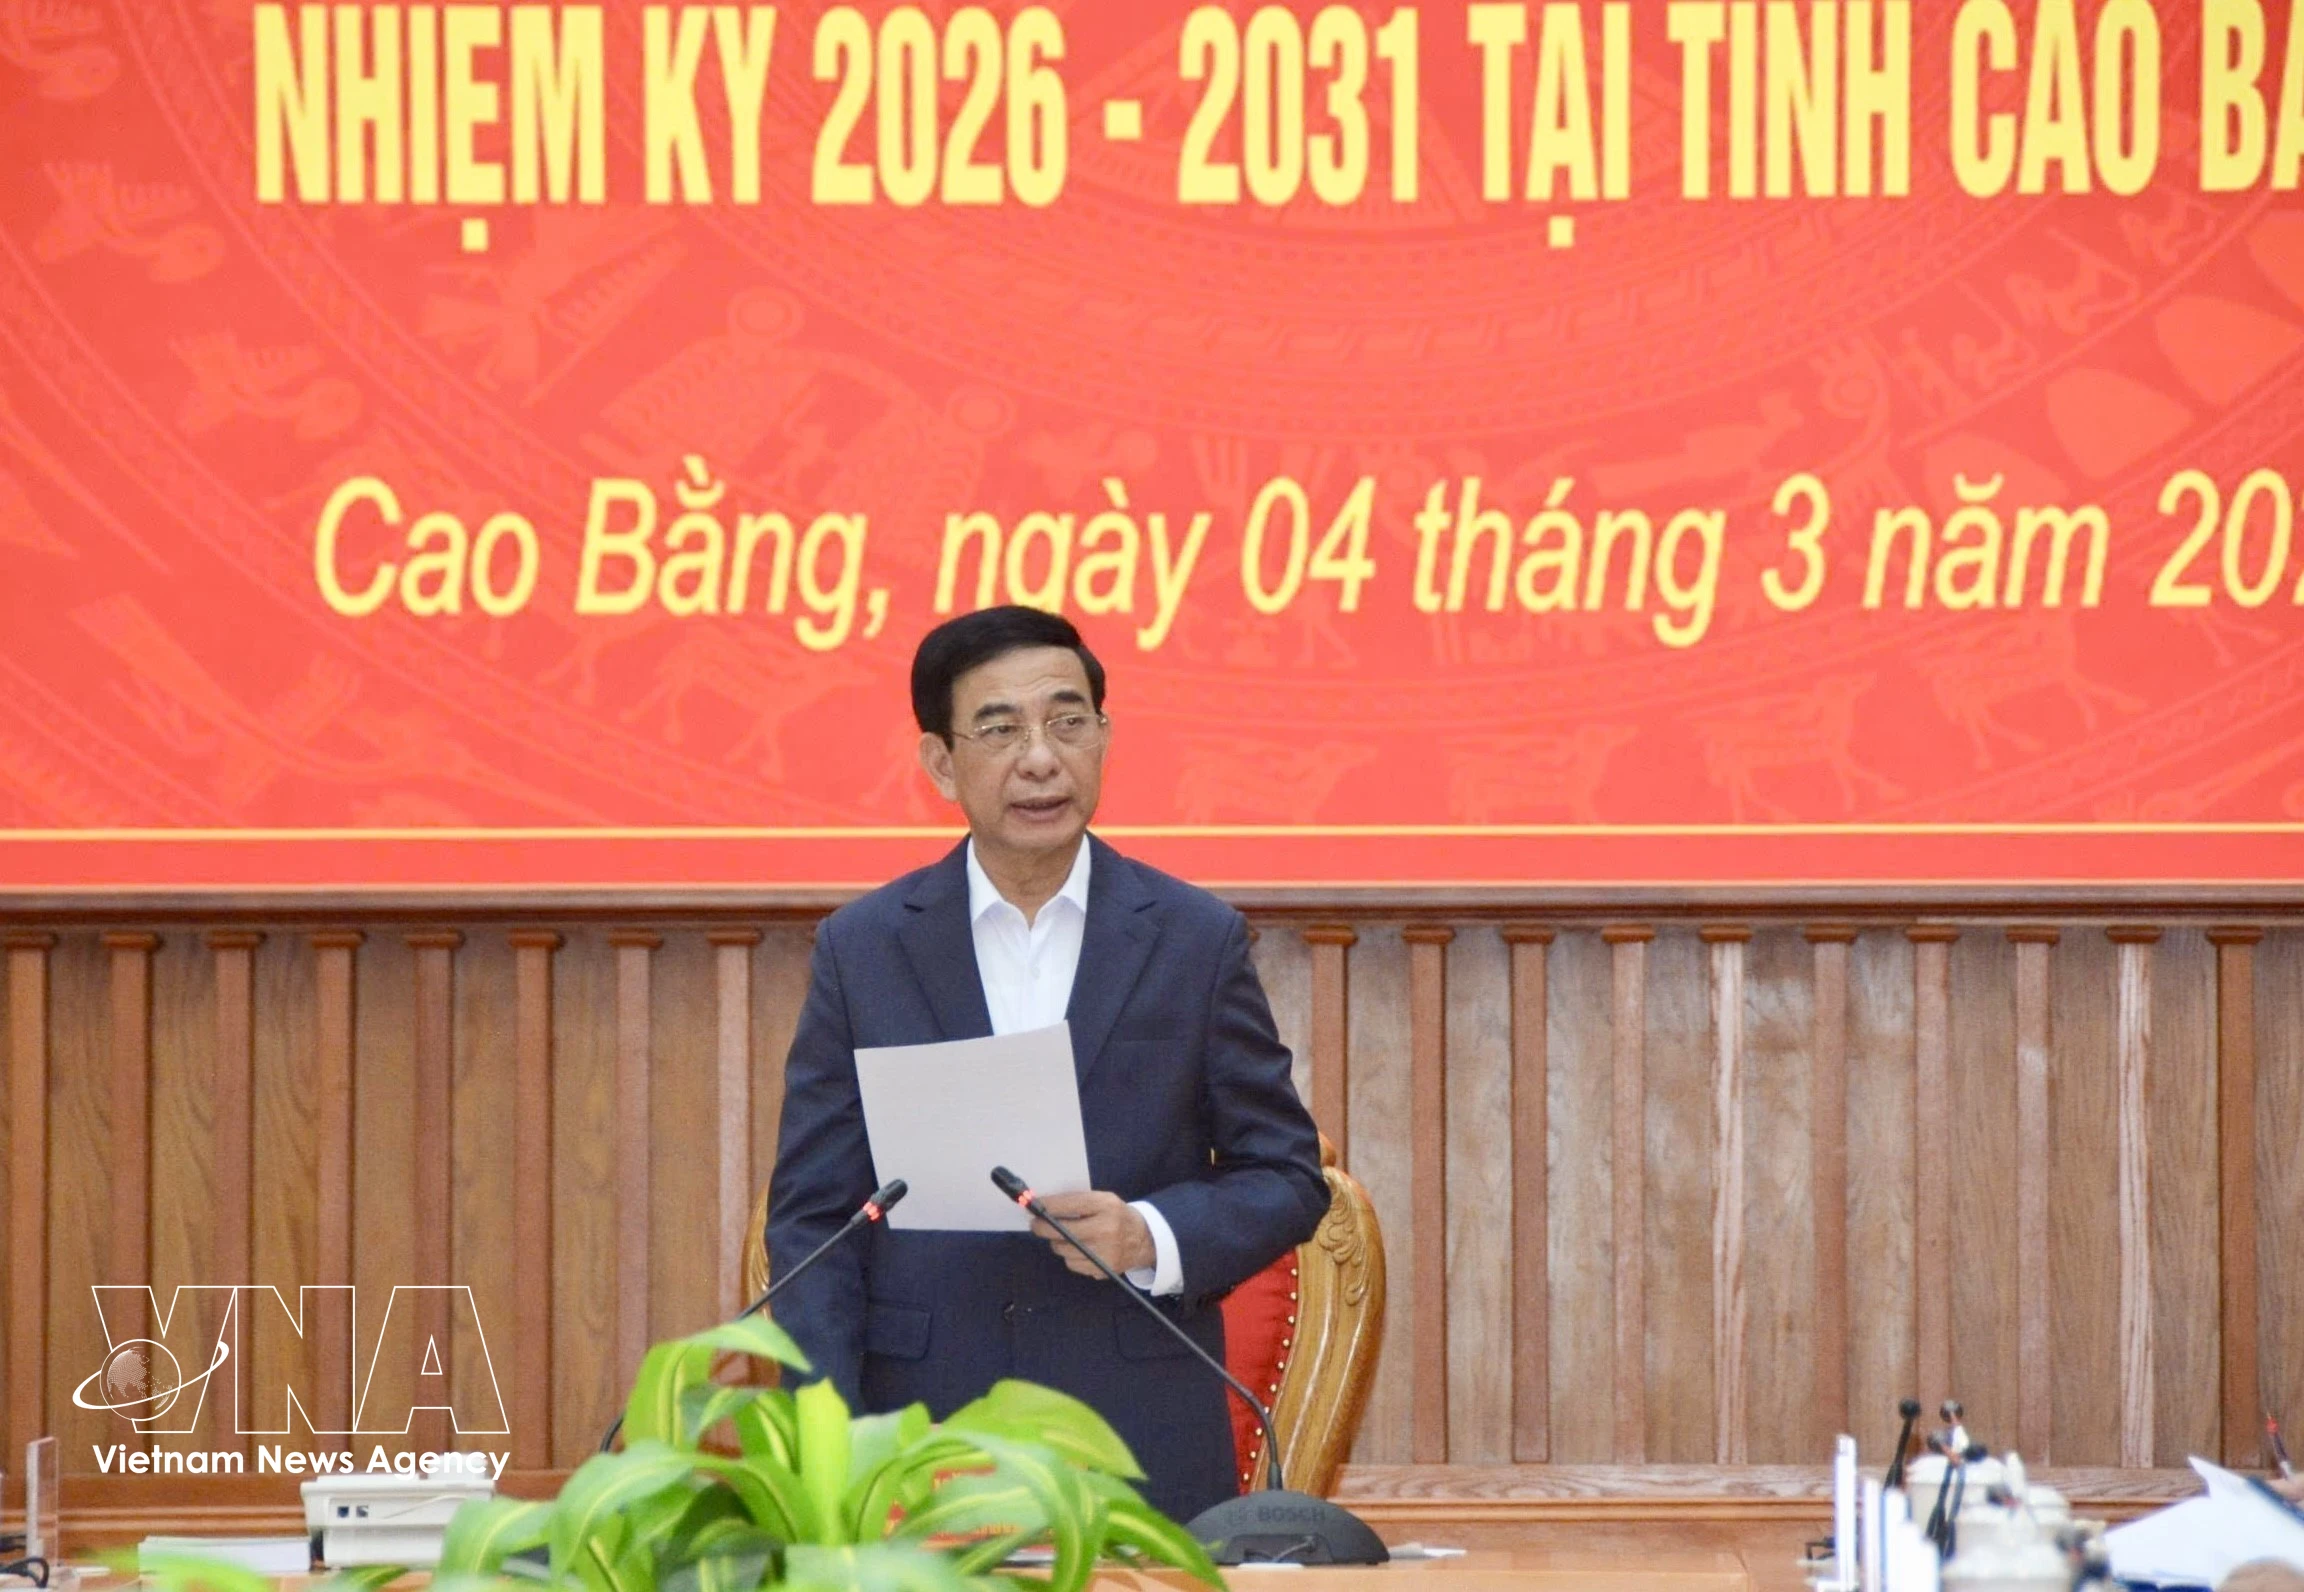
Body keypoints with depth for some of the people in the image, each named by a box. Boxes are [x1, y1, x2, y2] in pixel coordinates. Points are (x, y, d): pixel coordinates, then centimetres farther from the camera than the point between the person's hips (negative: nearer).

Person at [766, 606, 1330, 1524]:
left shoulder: (1197, 940, 5)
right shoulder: (863, 949, 6)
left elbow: (1286, 1178, 8)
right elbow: (813, 1214, 4)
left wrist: (1153, 1238, -13)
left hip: (1144, 1451, 0)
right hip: (921, 1452, 0)